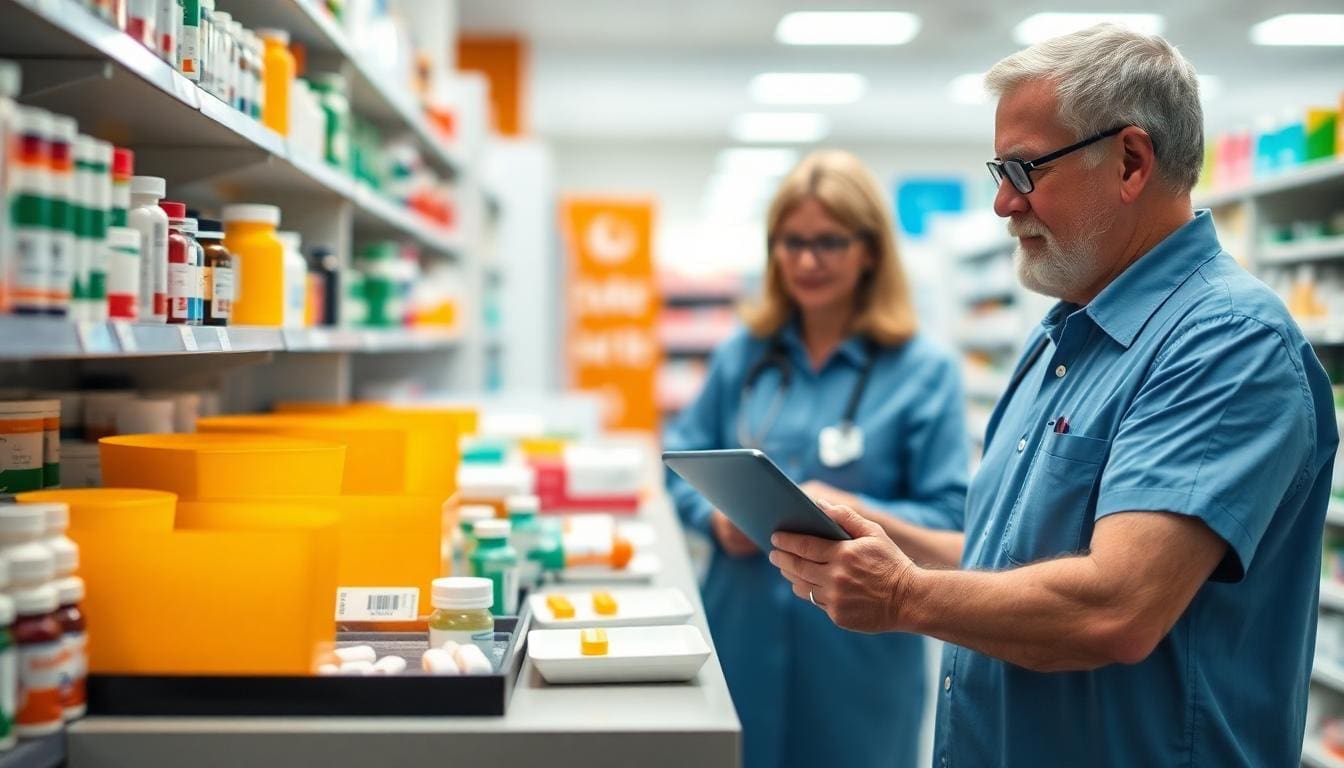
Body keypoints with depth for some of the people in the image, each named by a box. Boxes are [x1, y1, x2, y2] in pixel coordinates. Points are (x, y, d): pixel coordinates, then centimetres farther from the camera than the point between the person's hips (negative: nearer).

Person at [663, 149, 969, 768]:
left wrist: (854, 515, -23)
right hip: (743, 629, 3)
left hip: (857, 648, -3)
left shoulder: (922, 370, -4)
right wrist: (715, 516, -6)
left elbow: (951, 521, -8)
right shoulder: (744, 352, 7)